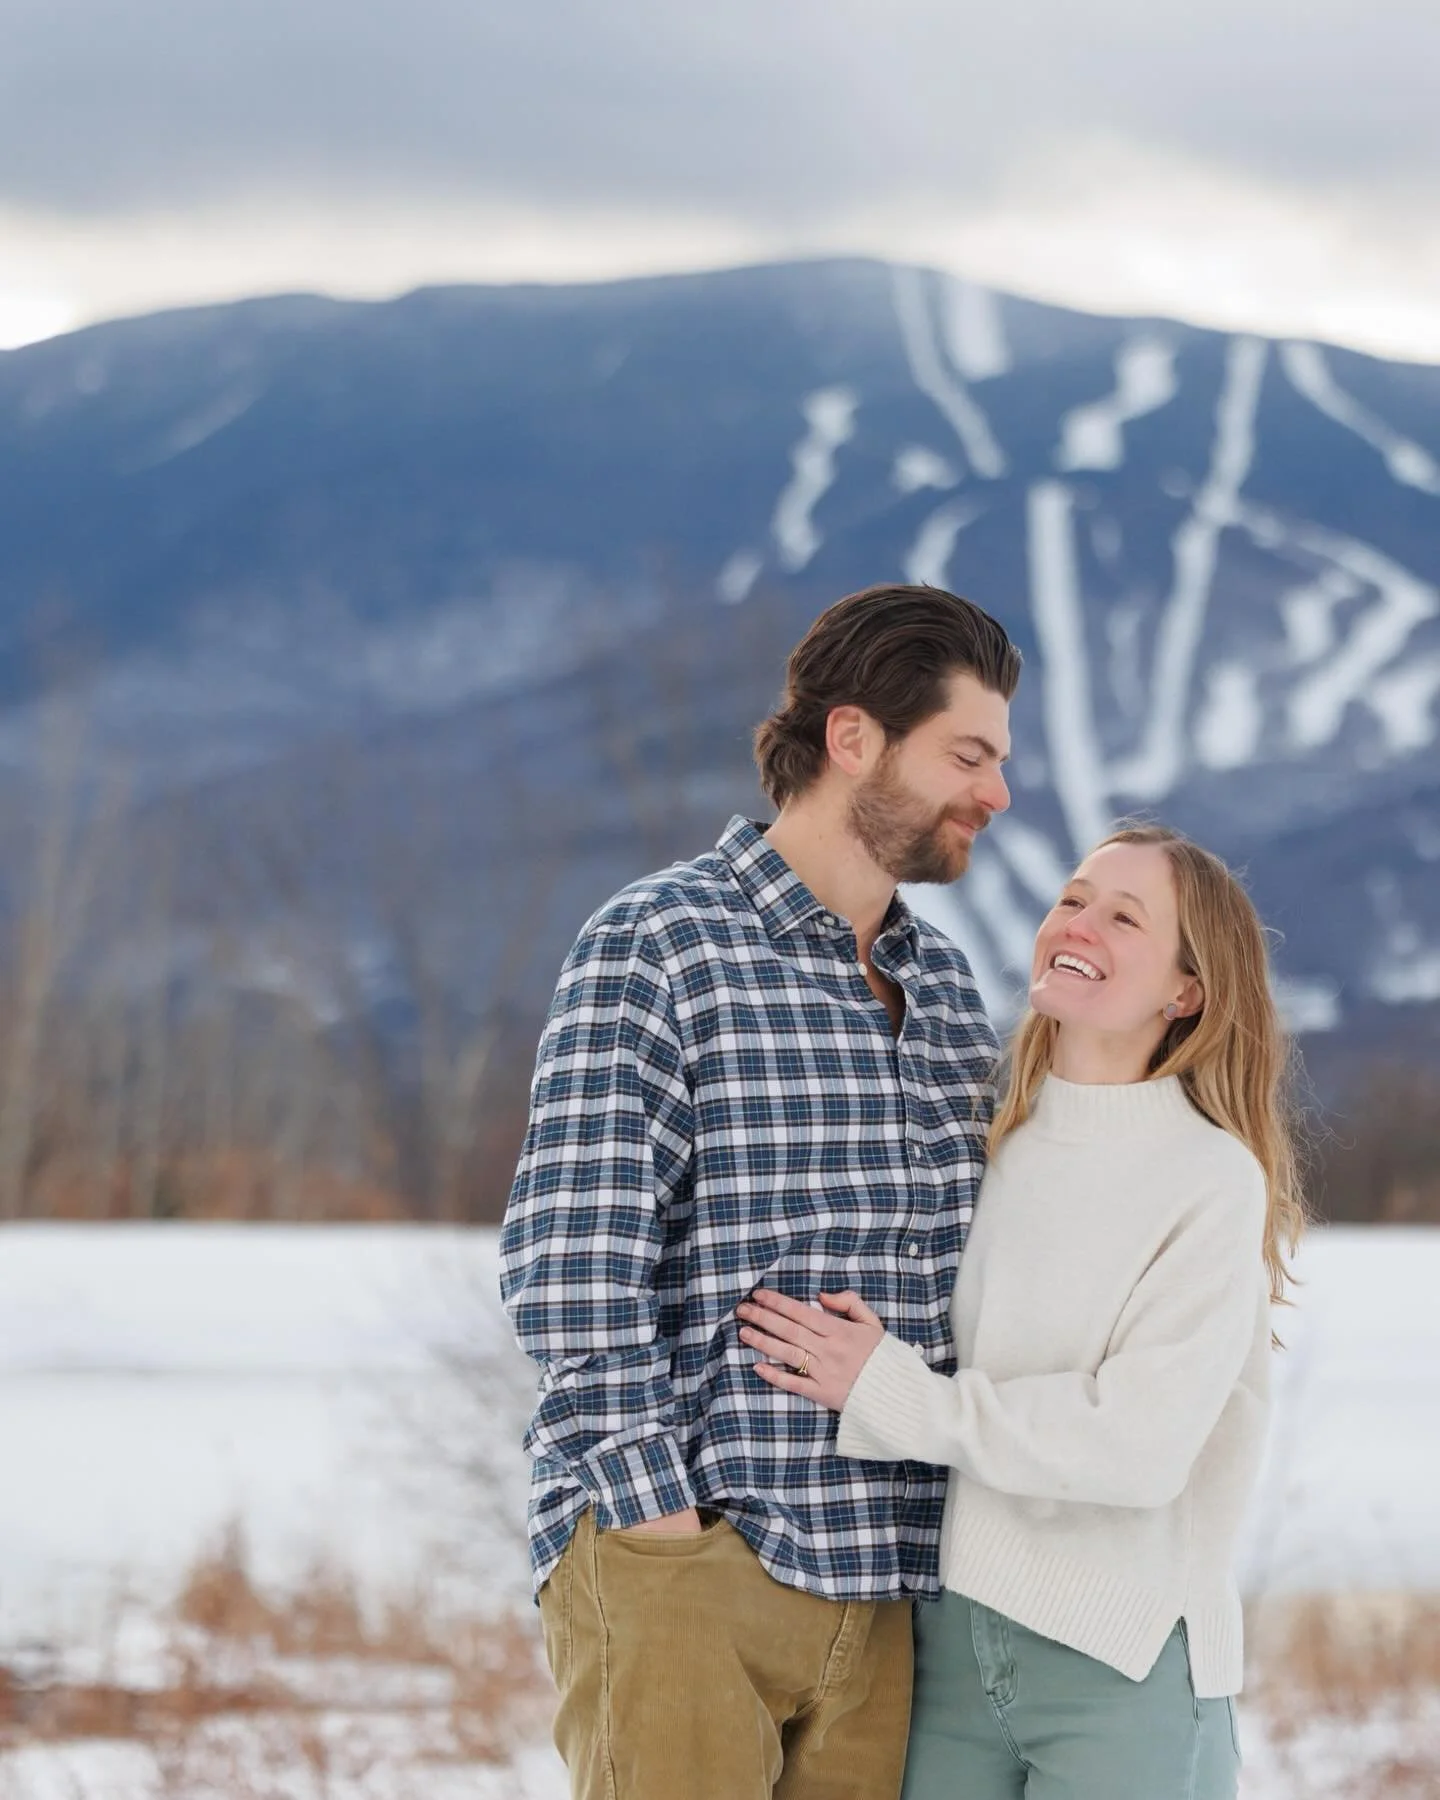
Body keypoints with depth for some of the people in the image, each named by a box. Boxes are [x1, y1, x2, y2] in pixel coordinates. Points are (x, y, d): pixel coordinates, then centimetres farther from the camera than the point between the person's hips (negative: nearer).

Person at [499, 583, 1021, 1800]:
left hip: (880, 1588, 6)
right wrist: (652, 1502, -15)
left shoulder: (947, 985, 18)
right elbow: (570, 1257, -11)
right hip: (684, 1563, -6)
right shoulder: (656, 947, -4)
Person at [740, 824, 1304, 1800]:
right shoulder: (991, 1148, 9)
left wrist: (883, 1390, -14)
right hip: (953, 1642, 5)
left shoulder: (1216, 1182, -9)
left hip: (1126, 1657, -5)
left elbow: (1138, 1443, -17)